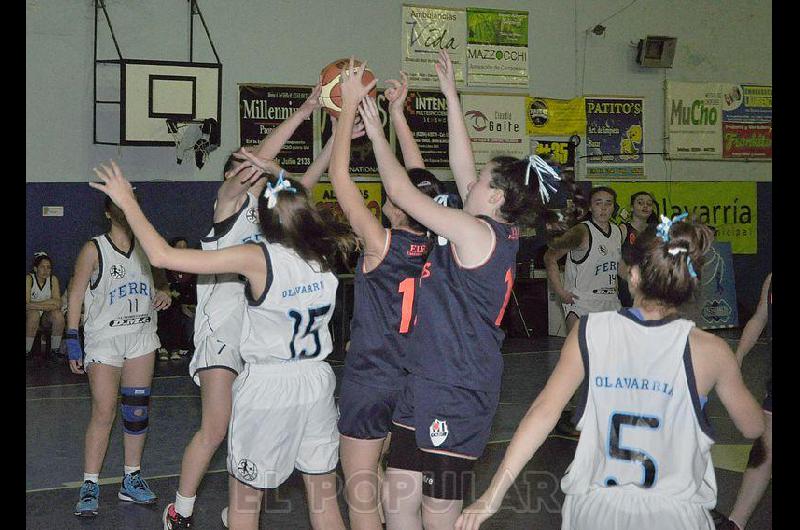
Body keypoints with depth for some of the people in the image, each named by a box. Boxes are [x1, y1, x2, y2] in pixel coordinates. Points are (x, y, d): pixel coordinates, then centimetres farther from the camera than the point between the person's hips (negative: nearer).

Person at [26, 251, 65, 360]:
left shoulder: (53, 279, -6)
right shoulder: (29, 279, -14)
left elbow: (58, 304, -13)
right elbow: (27, 305, -22)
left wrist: (35, 305, -24)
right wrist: (48, 304, -24)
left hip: (46, 316, 2)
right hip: (30, 314, -2)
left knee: (58, 314, -28)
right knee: (34, 314, -35)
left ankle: (54, 350, -15)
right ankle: (27, 351, -23)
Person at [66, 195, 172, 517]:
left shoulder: (145, 247, 4)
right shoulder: (94, 250, -8)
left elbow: (159, 279, 21)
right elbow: (75, 296, -6)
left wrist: (163, 293, -3)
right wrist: (72, 341, -9)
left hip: (142, 337, 4)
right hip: (104, 339, -4)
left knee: (137, 411, 8)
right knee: (103, 414, -5)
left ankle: (132, 480, 20)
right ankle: (90, 485, 7)